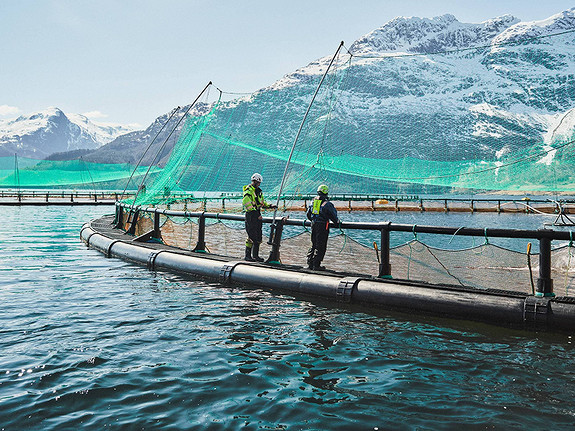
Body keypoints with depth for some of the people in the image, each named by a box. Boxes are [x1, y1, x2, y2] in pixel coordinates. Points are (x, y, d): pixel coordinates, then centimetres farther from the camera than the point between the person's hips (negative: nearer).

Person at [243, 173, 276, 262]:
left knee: (258, 237, 9)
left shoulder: (258, 191, 16)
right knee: (252, 236, -8)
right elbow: (247, 204, -20)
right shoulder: (248, 191, -11)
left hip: (257, 215, 8)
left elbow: (262, 202, 25)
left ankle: (255, 255, 17)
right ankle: (247, 255, 1)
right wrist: (255, 213, -23)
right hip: (251, 215, -8)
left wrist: (270, 206, 9)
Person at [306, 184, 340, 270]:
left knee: (314, 244, 15)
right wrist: (336, 221, 11)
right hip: (322, 225, -6)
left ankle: (310, 263, 13)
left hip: (314, 224, 6)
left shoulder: (313, 201, 10)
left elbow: (308, 214, 17)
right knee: (320, 246, -1)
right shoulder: (326, 203, -8)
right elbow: (333, 214, -7)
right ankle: (316, 265, -1)